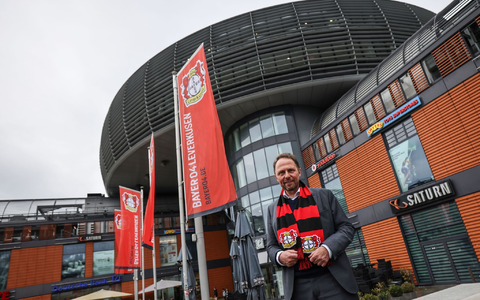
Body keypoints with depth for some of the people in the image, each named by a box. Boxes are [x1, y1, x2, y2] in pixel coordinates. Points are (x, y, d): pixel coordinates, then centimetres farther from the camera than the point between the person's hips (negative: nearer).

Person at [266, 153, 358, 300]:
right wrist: (280, 256, -9)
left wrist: (328, 248, -15)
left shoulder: (324, 195, 4)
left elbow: (346, 227, 3)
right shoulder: (273, 209, 8)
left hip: (334, 279, -1)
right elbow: (271, 246, 14)